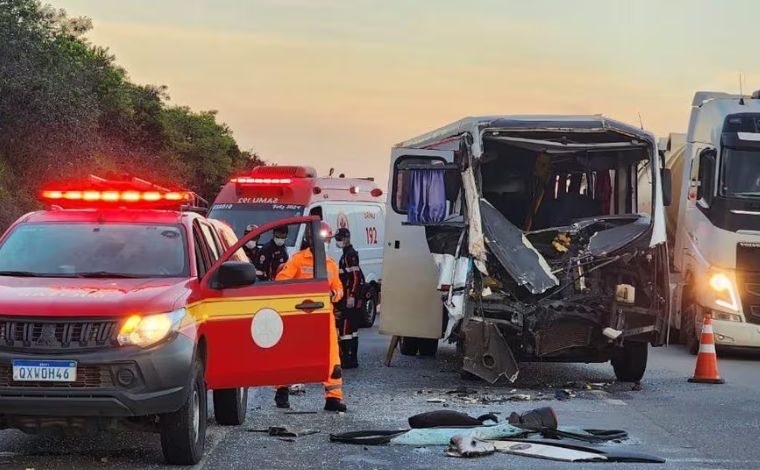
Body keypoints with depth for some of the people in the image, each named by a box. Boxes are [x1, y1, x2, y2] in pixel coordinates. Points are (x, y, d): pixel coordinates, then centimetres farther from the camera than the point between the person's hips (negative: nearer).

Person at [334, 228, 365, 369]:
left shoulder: (350, 255, -15)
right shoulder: (348, 254, 18)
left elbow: (356, 277, -22)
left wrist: (351, 296, -24)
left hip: (350, 297, -11)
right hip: (351, 298, 11)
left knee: (346, 328, -12)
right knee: (352, 329, 13)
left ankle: (347, 359, -14)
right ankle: (352, 359, 18)